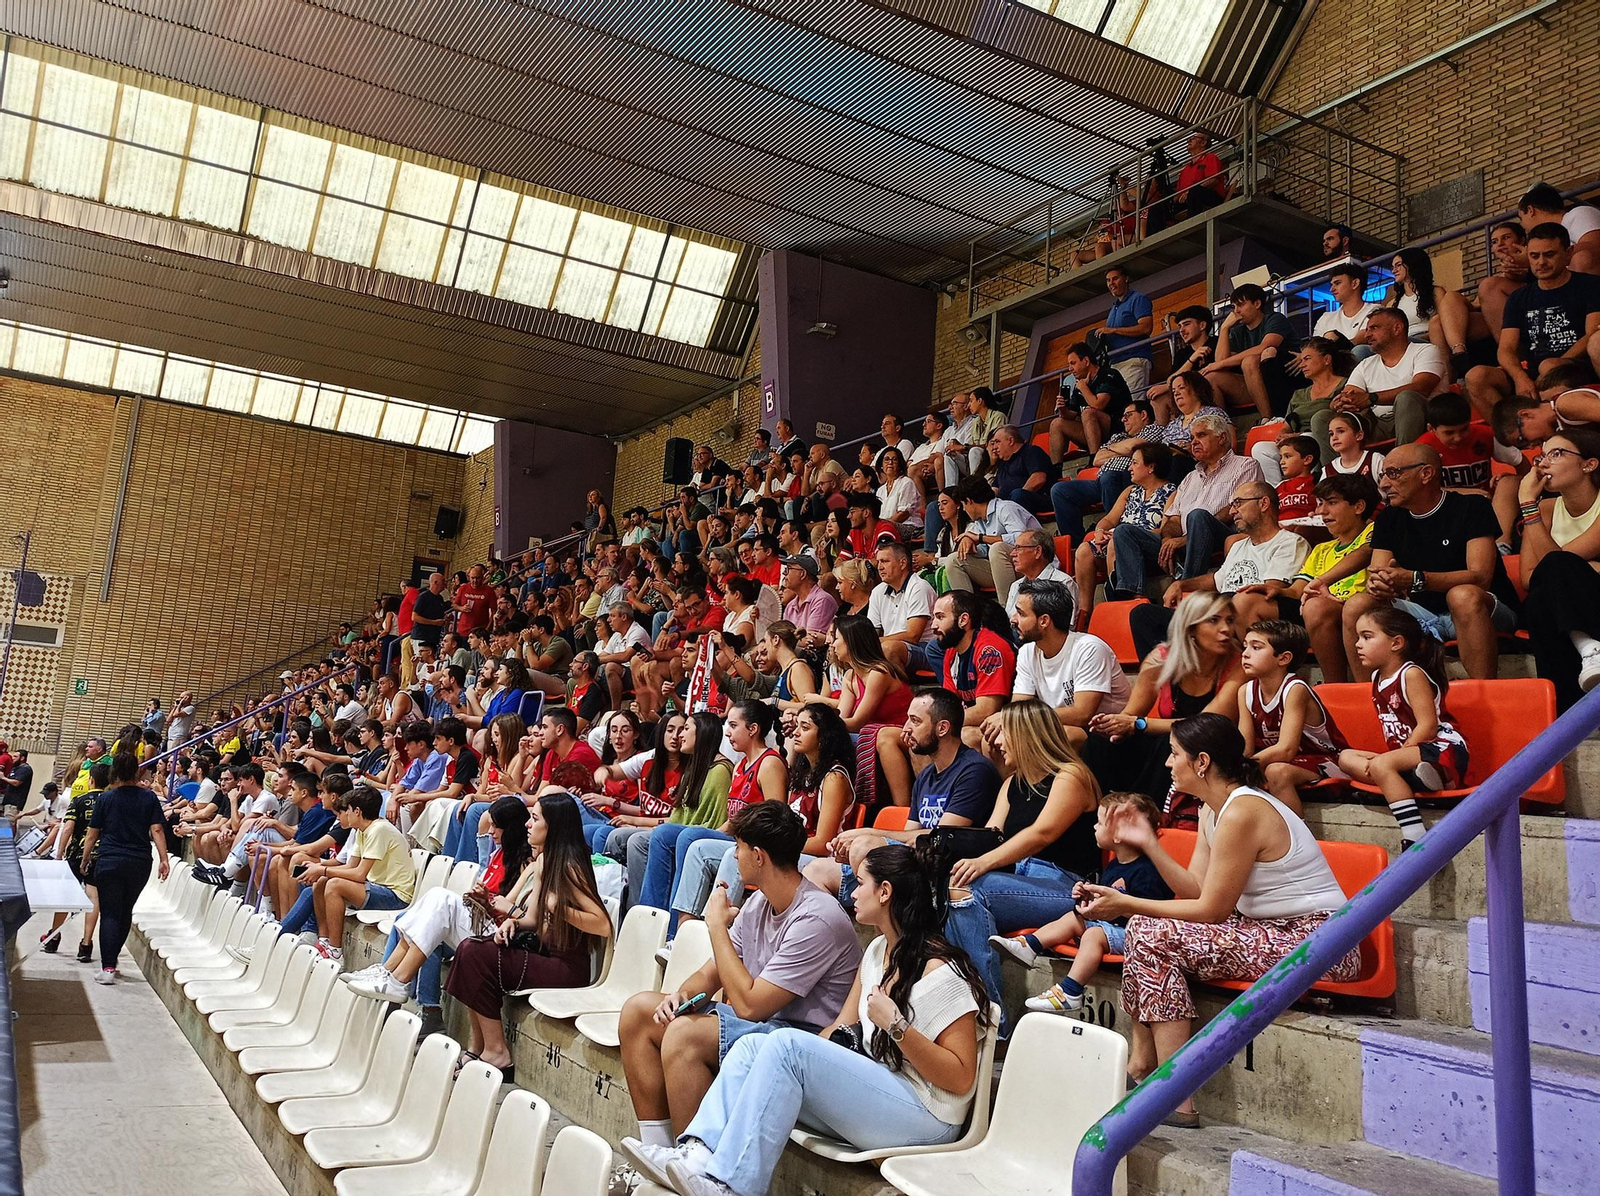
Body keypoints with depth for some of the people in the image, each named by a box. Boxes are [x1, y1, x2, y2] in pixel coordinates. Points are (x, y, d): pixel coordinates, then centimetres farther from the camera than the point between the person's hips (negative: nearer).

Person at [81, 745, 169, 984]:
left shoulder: (105, 799, 0)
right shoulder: (149, 798, 1)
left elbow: (92, 834, 4)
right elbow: (157, 830, -5)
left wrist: (85, 859, 15)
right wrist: (163, 859, -4)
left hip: (109, 862, -2)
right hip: (139, 863, 2)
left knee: (109, 914, -1)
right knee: (126, 912, 16)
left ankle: (108, 968, -9)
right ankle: (112, 958, 25)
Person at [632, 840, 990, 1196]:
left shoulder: (939, 968, -14)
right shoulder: (878, 950, 13)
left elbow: (961, 1078, -17)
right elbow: (843, 1030, 11)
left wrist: (897, 1025, -27)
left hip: (925, 1117, -9)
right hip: (871, 1089, 9)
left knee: (786, 1044, -24)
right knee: (752, 1045, -3)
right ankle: (698, 1152, -21)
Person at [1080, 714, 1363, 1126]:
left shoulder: (1242, 813, -20)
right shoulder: (1214, 811, 10)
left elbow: (1211, 909, -18)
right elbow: (1196, 890, 7)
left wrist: (1128, 904, -14)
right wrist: (1149, 845, 4)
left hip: (1316, 945, -10)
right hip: (1275, 932, 10)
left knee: (1154, 937, -18)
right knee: (1146, 924, 5)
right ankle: (1142, 1058, 5)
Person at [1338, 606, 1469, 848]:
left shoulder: (1412, 674, -11)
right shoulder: (1378, 678, 13)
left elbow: (1428, 726, -18)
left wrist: (1387, 757, -19)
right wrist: (1382, 757, 0)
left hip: (1443, 749, -9)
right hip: (1406, 753, 9)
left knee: (1382, 765, -31)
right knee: (1346, 757, 0)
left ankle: (1415, 843, -35)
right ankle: (1419, 776, -23)